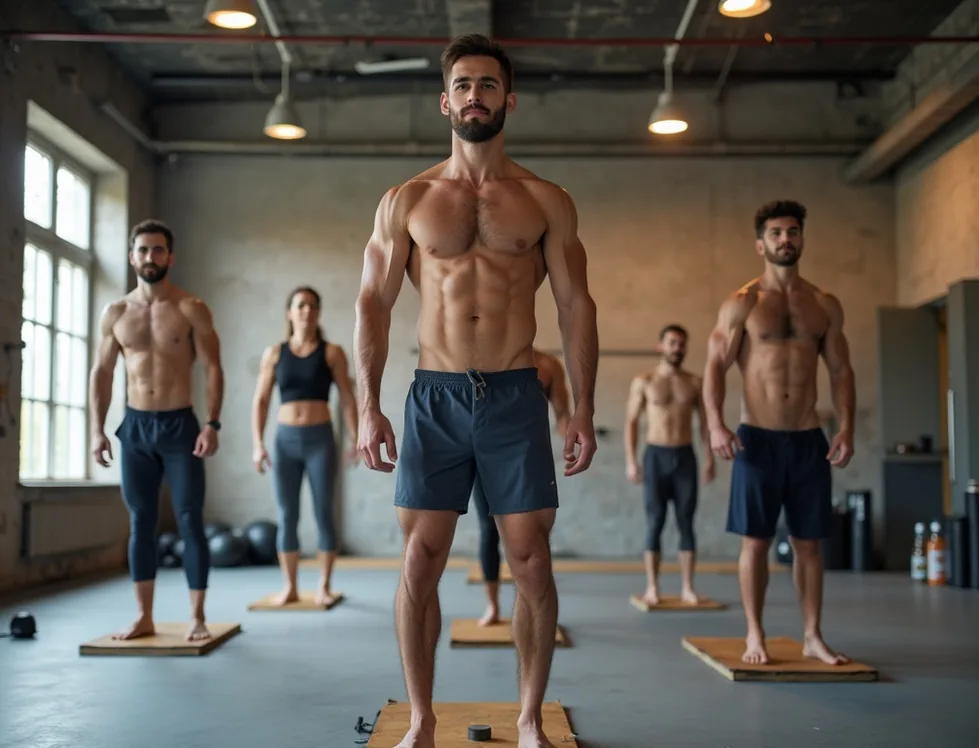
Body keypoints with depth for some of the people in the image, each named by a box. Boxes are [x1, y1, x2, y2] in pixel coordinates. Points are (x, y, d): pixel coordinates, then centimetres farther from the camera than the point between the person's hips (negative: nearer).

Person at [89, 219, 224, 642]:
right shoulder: (115, 314, 6)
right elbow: (101, 373, 9)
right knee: (140, 523, 7)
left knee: (190, 522, -2)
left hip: (180, 425, -3)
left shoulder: (191, 310, -3)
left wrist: (212, 424, -16)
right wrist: (97, 430, 0)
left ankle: (197, 618, 5)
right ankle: (144, 617, 14)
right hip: (134, 427, 3)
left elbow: (213, 370, -6)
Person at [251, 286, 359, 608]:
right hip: (285, 439, 2)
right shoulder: (274, 353, 6)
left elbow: (348, 399, 1)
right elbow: (260, 401, 6)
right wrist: (258, 444, -3)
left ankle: (324, 587, 9)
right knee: (287, 516, 5)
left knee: (323, 513, 1)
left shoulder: (332, 353, 2)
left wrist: (354, 439, -8)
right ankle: (289, 587, 14)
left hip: (320, 439, -2)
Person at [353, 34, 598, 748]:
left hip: (516, 396, 0)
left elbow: (576, 305, 5)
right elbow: (374, 303, 5)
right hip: (434, 396, 1)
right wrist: (369, 407, -4)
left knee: (532, 565, 0)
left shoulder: (546, 201, 6)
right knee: (420, 564, 0)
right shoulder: (406, 201, 7)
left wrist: (584, 411, -1)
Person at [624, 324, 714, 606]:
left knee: (686, 523, 1)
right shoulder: (643, 382, 1)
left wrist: (709, 458, 1)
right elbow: (631, 422, 1)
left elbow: (704, 422, 9)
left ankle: (687, 587, 6)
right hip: (656, 456, -1)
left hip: (685, 456, 2)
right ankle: (652, 588, 4)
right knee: (655, 523, -1)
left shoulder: (695, 382, 6)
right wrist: (631, 461, -6)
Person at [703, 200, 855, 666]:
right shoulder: (742, 303, -1)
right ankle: (755, 636, 10)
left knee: (808, 542, 7)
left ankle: (812, 636, 16)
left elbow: (841, 371, 10)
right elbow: (714, 366, -6)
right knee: (755, 540, 1)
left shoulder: (825, 305, 8)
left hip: (809, 439, 3)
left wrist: (846, 427, -2)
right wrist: (715, 424, -19)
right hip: (758, 437, -3)